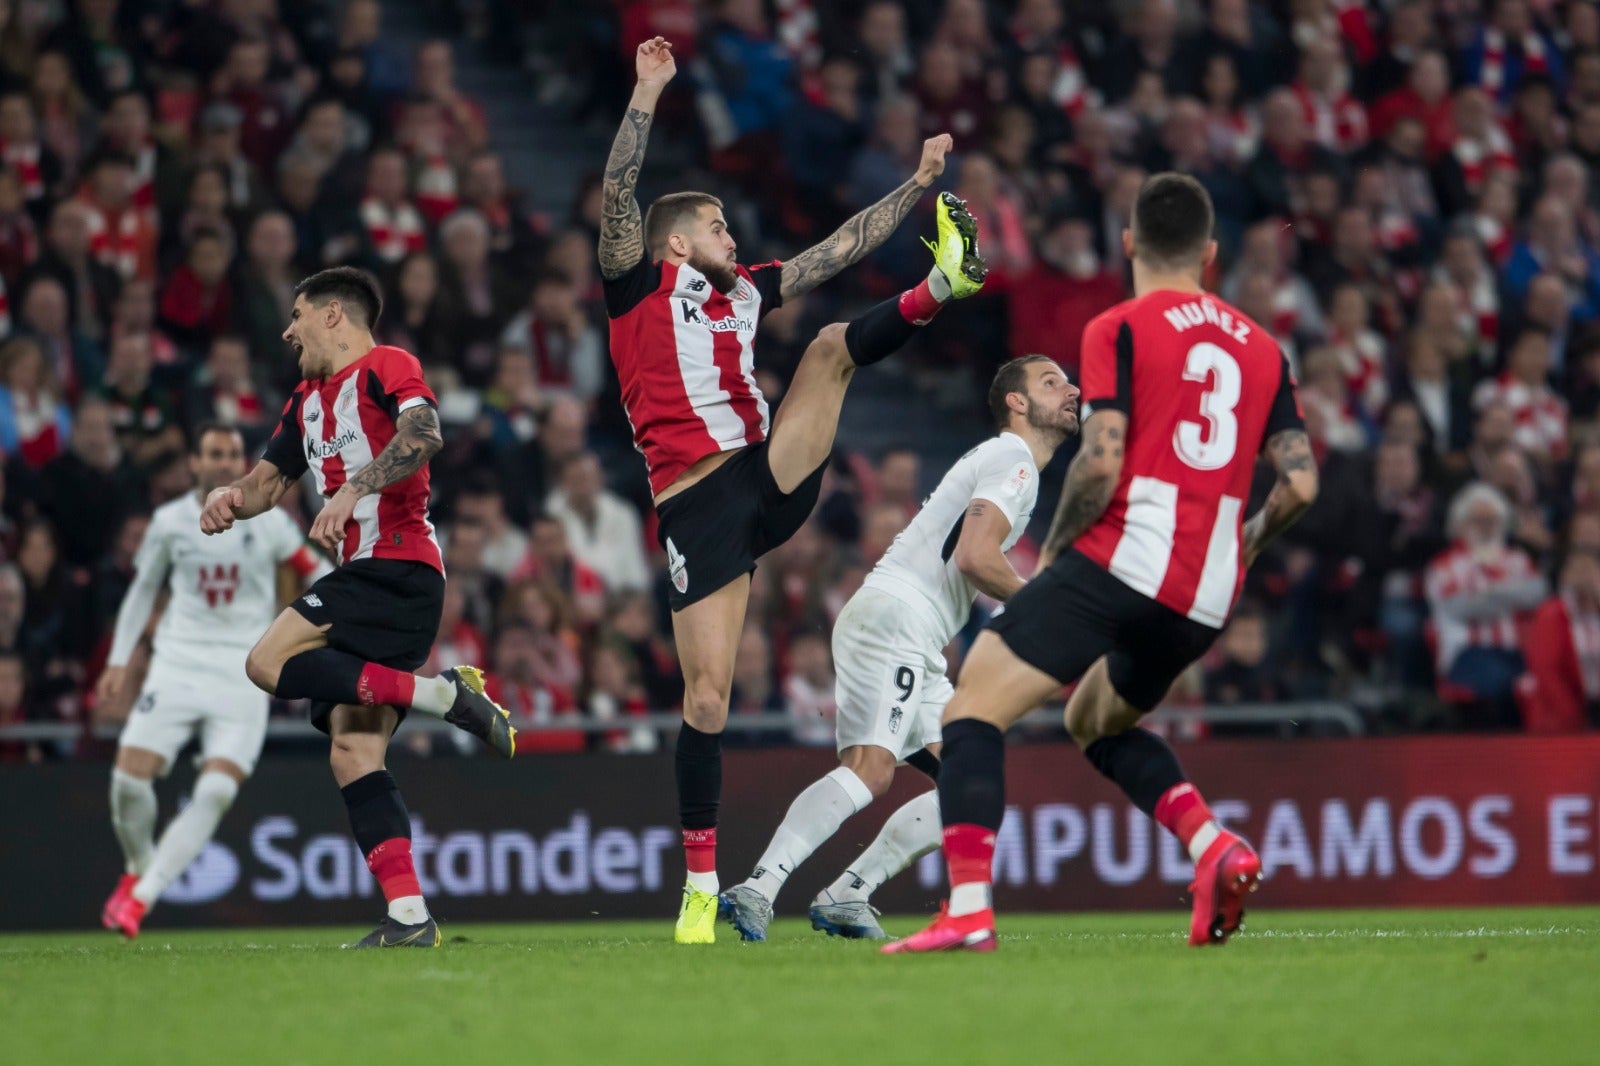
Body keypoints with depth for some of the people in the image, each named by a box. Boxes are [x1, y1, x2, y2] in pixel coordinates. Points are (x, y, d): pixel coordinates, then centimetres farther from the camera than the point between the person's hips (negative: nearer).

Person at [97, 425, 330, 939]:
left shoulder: (268, 522, 2)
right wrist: (119, 660, 14)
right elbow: (143, 588, 18)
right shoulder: (170, 522, 5)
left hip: (244, 675, -1)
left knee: (216, 792, -18)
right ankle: (137, 870, 18)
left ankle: (141, 898, -14)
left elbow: (314, 570, 14)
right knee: (129, 777, -12)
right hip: (178, 664, 1)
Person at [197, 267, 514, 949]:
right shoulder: (308, 402, 25)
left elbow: (424, 435, -20)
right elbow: (269, 481, 30)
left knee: (270, 661, -21)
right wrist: (230, 497, 7)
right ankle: (409, 918, -8)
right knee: (353, 756, -1)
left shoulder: (386, 367, -1)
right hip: (367, 577, 9)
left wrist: (351, 489, -30)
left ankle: (441, 694, -20)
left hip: (396, 566, -9)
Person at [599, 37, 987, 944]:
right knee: (708, 696, -8)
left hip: (774, 476, 5)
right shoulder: (641, 285, 4)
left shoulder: (742, 292, 19)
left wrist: (918, 185, 23)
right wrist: (649, 89, -13)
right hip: (697, 506, -5)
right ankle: (702, 886, -2)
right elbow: (618, 190, -10)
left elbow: (843, 249, 25)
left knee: (833, 347, -8)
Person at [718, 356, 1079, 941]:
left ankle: (845, 895, -2)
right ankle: (758, 888, -36)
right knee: (871, 769, -26)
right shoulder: (1012, 459, -4)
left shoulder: (1008, 463, 28)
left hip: (918, 649, 10)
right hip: (892, 616, -10)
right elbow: (975, 558, -16)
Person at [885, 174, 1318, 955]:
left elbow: (1101, 463, -12)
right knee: (1097, 722, 30)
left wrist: (1053, 548, 3)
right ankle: (1215, 848, 7)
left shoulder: (1119, 330, -1)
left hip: (1123, 560, -7)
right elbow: (1300, 480, 9)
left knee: (973, 710, -4)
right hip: (1206, 596, 7)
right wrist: (1247, 544, 26)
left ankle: (968, 911, -21)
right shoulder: (1261, 347, 15)